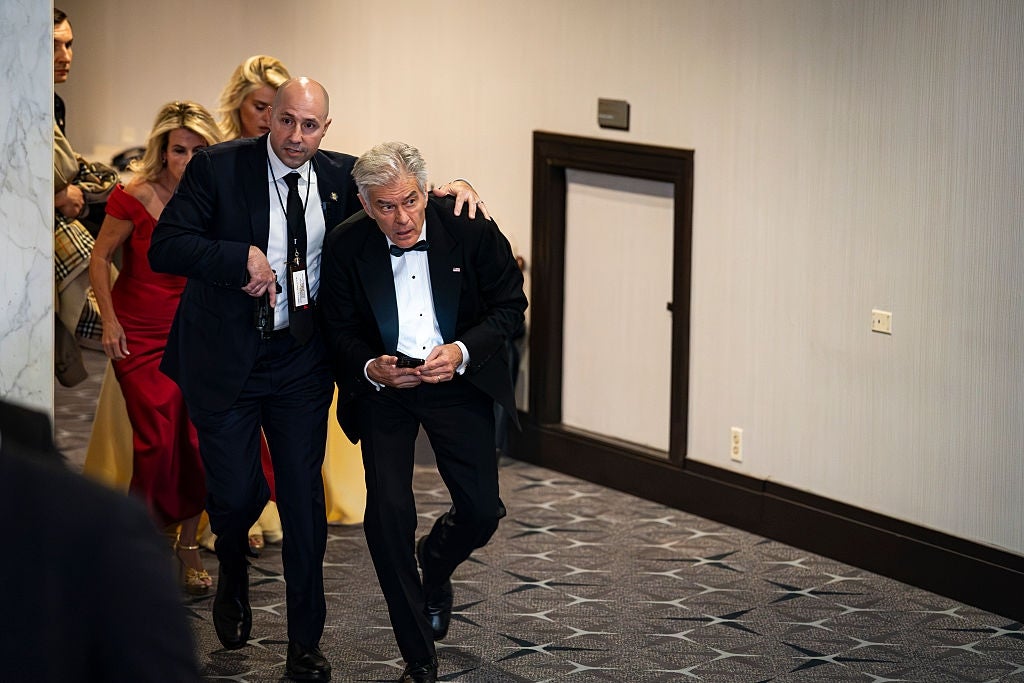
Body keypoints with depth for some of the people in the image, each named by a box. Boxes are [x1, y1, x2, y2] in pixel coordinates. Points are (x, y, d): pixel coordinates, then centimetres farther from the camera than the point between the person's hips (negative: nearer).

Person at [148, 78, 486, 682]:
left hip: (302, 361, 2)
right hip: (226, 357, -2)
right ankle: (234, 575, 37)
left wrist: (449, 191, -4)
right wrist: (242, 257, -25)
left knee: (304, 498, 4)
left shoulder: (340, 175, 2)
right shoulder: (218, 168, -8)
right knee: (235, 493, -1)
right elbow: (164, 247, -13)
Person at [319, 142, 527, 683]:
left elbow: (509, 305, -6)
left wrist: (463, 350, -22)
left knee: (482, 510, -1)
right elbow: (339, 330, -2)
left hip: (460, 382, 1)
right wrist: (371, 368, -23)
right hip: (382, 386, 0)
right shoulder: (345, 246, -12)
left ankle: (434, 565, 38)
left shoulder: (470, 229, -14)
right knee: (388, 515, -10)